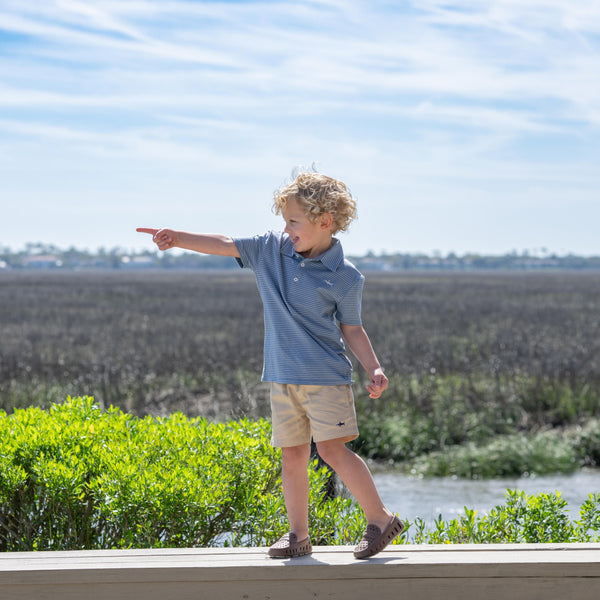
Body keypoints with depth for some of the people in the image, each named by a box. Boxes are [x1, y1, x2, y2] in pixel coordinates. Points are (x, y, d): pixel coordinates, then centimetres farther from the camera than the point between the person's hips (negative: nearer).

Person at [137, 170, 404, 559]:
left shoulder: (346, 278, -5)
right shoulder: (270, 249, 5)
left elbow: (351, 329, 1)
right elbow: (225, 245, 4)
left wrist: (374, 369, -8)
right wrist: (177, 238, -4)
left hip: (325, 374, -4)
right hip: (282, 376, 5)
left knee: (333, 449, -12)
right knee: (293, 454, 7)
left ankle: (381, 519, 1)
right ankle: (298, 535, 15)